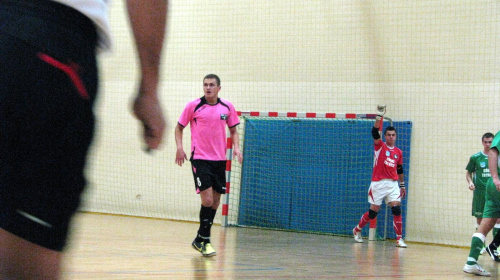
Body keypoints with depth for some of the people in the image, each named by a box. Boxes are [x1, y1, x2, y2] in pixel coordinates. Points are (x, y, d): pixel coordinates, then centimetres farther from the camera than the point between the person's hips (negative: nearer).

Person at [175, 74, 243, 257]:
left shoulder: (227, 107, 5)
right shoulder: (193, 106, -3)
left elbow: (233, 131, 16)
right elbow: (179, 127, 6)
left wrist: (236, 147, -2)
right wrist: (179, 147, -8)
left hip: (219, 159, 4)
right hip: (199, 158, -4)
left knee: (215, 202, 7)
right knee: (207, 199, -15)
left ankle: (200, 239, 20)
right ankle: (204, 240, -4)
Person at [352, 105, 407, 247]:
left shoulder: (398, 152, 13)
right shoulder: (380, 146, 0)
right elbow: (375, 132, -16)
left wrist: (402, 185, 23)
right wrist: (379, 116, -26)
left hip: (393, 184, 3)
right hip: (378, 183, -3)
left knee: (397, 209, -11)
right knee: (373, 211, 1)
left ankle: (399, 238, -7)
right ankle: (357, 230, 24)